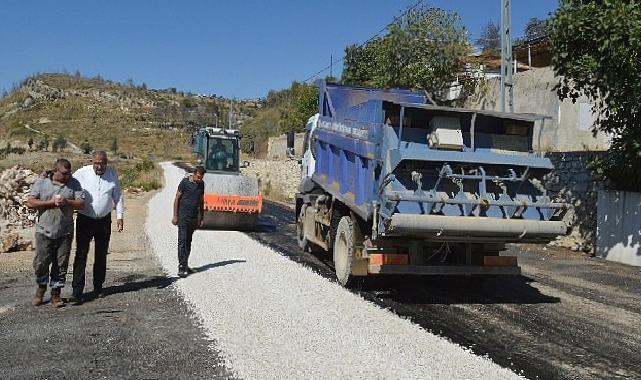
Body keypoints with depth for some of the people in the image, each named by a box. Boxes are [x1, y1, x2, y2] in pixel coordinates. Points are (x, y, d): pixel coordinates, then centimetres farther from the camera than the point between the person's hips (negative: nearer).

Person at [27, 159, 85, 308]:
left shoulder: (73, 184, 5)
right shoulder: (41, 183, 2)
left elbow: (81, 204, 0)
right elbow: (30, 203, -5)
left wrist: (66, 202, -16)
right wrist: (51, 202, -12)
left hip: (65, 233, 1)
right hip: (44, 232, -1)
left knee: (61, 265, 4)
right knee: (41, 262, -1)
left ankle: (56, 293, 16)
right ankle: (41, 288, 25)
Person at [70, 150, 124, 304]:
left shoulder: (113, 174, 1)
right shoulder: (82, 173, -8)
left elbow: (118, 196, 9)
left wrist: (119, 216, 5)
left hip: (104, 221, 3)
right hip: (84, 220, -3)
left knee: (101, 255, 11)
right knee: (81, 255, -7)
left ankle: (98, 288, 25)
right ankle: (77, 292, -6)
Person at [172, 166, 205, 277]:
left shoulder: (201, 184, 9)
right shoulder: (185, 182, -7)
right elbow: (177, 199, -5)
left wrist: (201, 218, 14)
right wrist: (175, 216, -8)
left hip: (194, 217, 6)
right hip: (183, 216, -5)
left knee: (188, 242, 11)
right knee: (182, 241, -9)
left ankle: (185, 265, 18)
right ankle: (181, 266, -11)